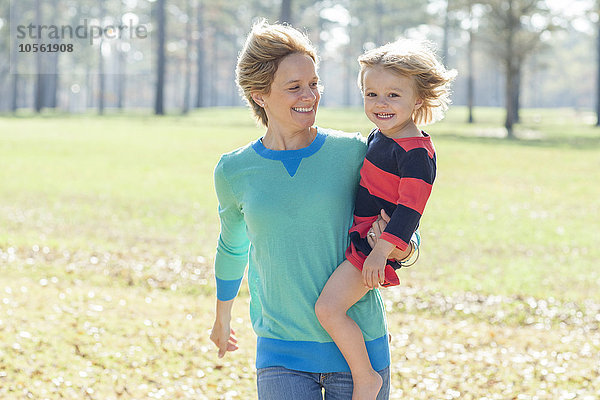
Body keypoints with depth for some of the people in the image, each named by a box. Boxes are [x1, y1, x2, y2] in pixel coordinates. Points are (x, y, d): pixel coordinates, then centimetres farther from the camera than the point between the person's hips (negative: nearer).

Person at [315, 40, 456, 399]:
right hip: (360, 235, 10)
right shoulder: (380, 136, 8)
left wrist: (380, 252, -29)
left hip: (379, 244, -10)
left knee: (329, 308, -20)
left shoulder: (417, 153, -21)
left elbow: (410, 210, -25)